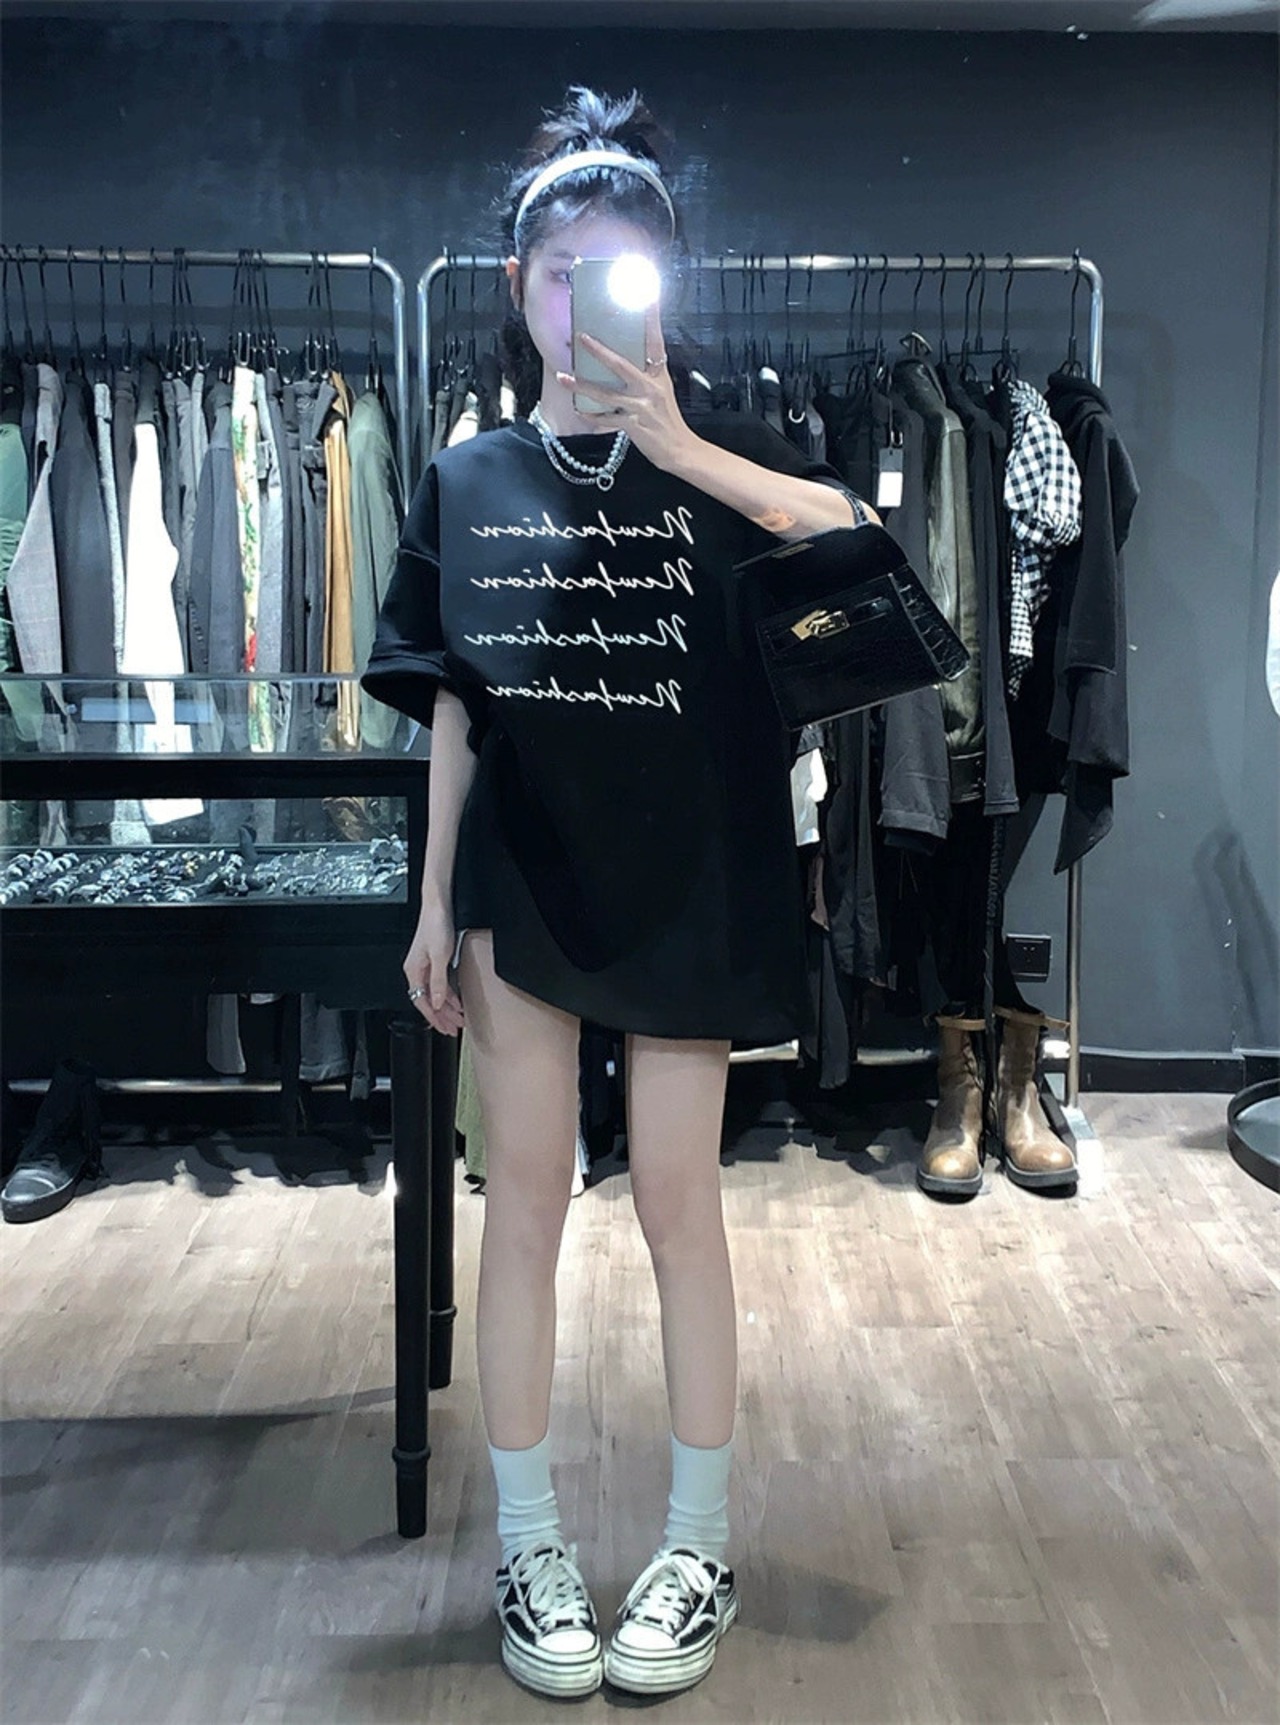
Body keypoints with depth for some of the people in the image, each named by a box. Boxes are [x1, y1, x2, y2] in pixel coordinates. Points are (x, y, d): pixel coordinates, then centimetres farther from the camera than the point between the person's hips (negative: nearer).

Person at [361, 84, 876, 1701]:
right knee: (523, 1201, 7)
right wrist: (435, 904, 4)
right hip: (522, 882, 2)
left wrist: (676, 445, -23)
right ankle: (528, 1545, 24)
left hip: (684, 882, -1)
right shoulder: (467, 478, 5)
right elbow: (455, 711, 6)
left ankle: (698, 1542, 24)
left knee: (677, 1200, 6)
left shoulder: (722, 454, 0)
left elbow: (856, 542, -19)